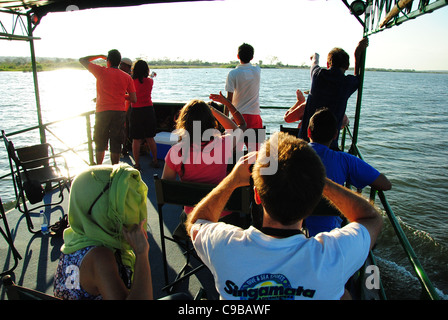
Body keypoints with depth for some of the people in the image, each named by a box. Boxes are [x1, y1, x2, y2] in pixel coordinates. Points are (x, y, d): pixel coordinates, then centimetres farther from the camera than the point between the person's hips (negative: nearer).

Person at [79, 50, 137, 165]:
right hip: (119, 112, 1)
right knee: (116, 144, 8)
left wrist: (100, 56, 17)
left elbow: (82, 60, 12)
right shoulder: (127, 77, 5)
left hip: (102, 112, -1)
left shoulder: (101, 71, -2)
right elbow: (134, 99, 4)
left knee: (100, 144, 11)